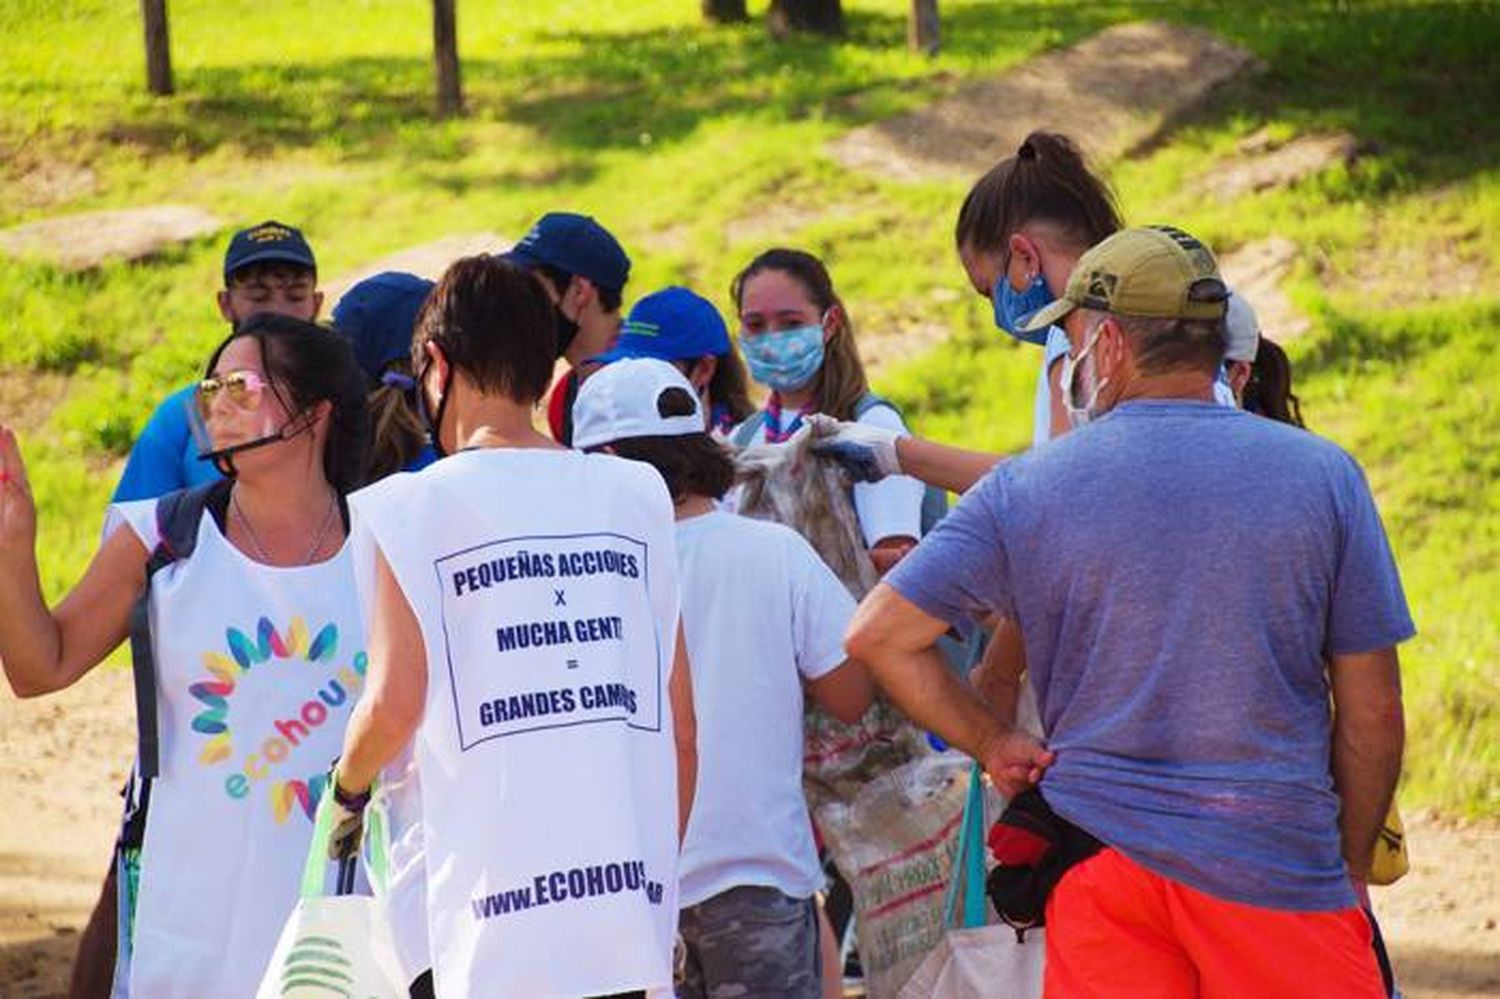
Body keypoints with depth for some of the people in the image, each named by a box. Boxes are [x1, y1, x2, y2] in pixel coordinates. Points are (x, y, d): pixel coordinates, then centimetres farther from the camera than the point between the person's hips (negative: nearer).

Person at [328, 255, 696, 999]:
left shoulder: (413, 506, -2)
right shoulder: (637, 496, 10)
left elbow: (395, 705, -8)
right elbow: (681, 719, 11)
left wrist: (348, 790, 13)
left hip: (494, 907, -4)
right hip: (629, 895, 4)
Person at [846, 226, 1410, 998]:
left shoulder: (1027, 488, 1)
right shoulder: (1324, 477, 0)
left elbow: (878, 636, -1)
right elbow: (1370, 714, 2)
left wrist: (994, 746, 8)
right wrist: (1351, 871, 13)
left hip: (1098, 860, 1)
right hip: (1280, 866, -1)